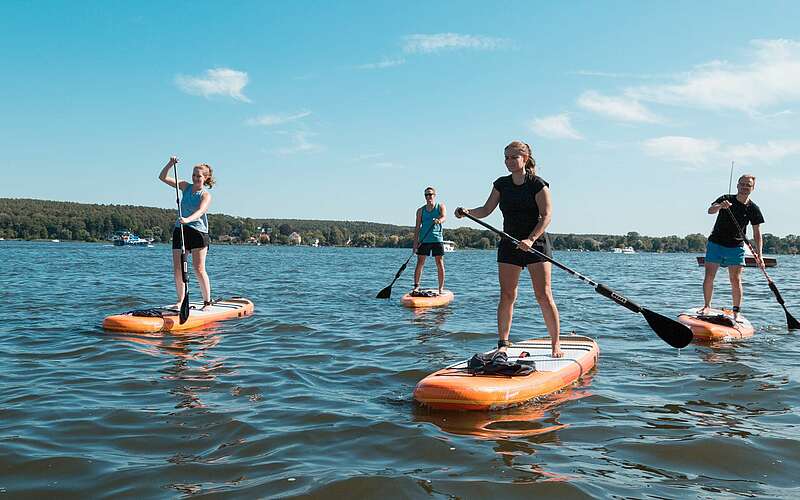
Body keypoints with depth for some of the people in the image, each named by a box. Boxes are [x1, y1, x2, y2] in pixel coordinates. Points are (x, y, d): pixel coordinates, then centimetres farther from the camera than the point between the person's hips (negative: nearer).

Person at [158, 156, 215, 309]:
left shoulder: (206, 195, -5)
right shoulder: (185, 186, 10)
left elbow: (200, 212, -24)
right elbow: (163, 177, 9)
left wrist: (187, 219, -42)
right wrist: (170, 164, -8)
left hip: (198, 232, -5)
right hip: (180, 231, 5)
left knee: (199, 269, -8)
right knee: (177, 269, 1)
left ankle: (207, 301, 0)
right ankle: (180, 300, 13)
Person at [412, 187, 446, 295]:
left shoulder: (440, 206, 5)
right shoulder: (420, 210, 9)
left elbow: (443, 217, -15)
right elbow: (417, 227, 6)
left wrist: (439, 220, -39)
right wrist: (415, 242, -3)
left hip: (437, 239, -2)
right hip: (424, 240, 2)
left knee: (440, 264, -1)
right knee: (420, 263, -1)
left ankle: (441, 288, 5)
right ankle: (416, 286, 7)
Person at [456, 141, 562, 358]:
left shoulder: (538, 184, -5)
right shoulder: (501, 184, 9)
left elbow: (547, 216, -11)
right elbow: (486, 210, 8)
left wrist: (530, 239, -23)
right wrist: (467, 212, -12)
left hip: (536, 243, -4)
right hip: (509, 244, 4)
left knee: (543, 295, -7)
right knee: (506, 296, 1)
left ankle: (556, 344, 3)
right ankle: (503, 344, 8)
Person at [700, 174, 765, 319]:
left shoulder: (753, 209, -1)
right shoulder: (726, 199, -3)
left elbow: (757, 233, -1)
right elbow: (710, 210, -20)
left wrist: (759, 254, -10)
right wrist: (720, 206, -43)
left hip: (736, 247, 0)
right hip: (715, 244, 0)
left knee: (735, 279, -5)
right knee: (709, 277, -1)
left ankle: (737, 311, 4)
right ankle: (707, 306, 14)